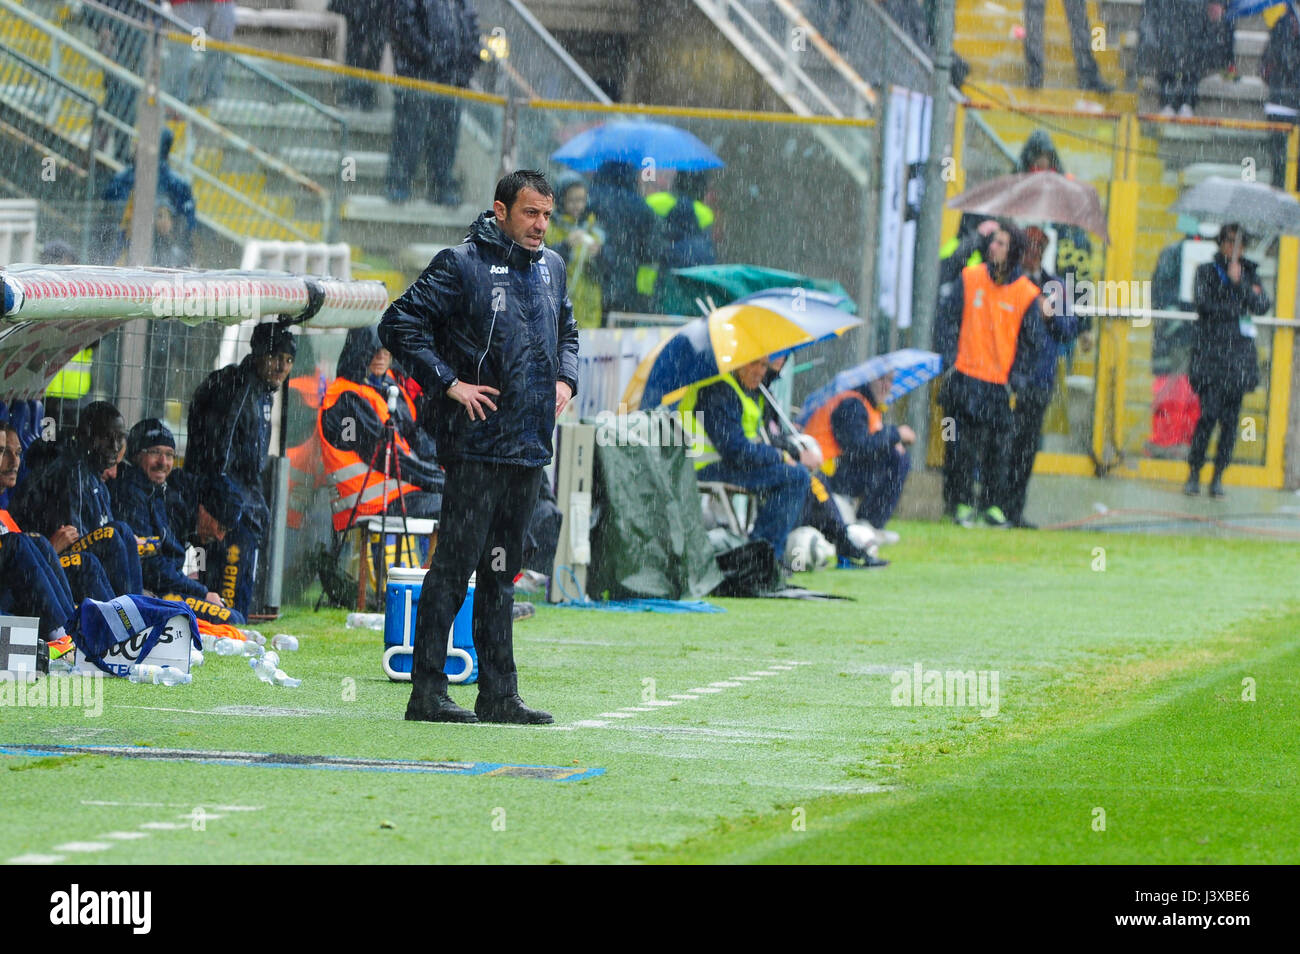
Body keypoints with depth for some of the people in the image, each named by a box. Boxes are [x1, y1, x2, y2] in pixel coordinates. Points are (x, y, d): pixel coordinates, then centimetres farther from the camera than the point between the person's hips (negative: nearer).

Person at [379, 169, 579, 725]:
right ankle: (428, 692, -6)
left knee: (502, 573, 11)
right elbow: (399, 325, -10)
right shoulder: (461, 265, -7)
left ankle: (498, 694, 14)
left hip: (530, 448, 7)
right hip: (476, 444, -7)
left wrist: (565, 378, 13)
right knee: (455, 565, -8)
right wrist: (448, 383, -15)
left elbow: (566, 331, 32)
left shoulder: (551, 268, 14)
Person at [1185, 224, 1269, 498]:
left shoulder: (1250, 273, 14)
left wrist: (1239, 282, -12)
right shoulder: (1206, 272, 7)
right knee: (1209, 413, -12)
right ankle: (1193, 474, -4)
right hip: (1210, 351, -2)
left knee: (1230, 419, -2)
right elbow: (1205, 303, -6)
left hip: (1239, 355, 3)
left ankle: (1218, 477, 4)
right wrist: (1239, 309, -4)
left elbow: (1262, 306, -1)